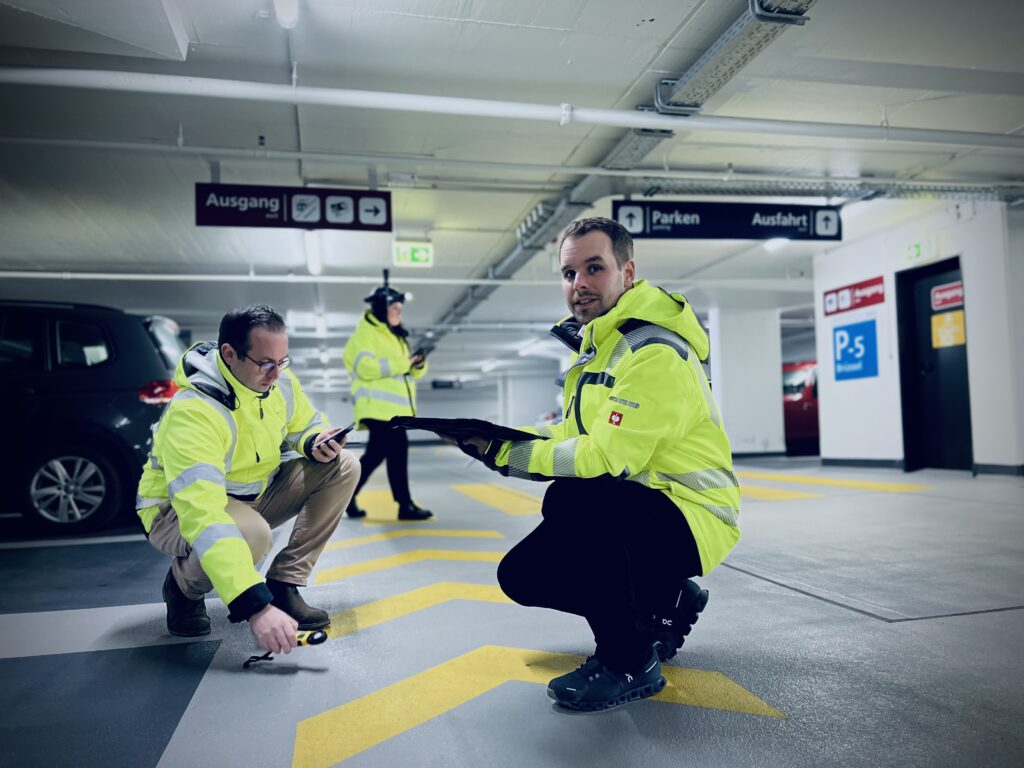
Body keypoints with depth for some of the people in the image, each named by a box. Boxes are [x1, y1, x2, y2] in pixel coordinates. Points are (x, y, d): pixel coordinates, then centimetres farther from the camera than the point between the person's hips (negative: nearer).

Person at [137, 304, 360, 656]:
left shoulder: (278, 380, -11)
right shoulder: (192, 412, -34)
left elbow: (306, 426, 9)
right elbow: (203, 518, -43)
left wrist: (316, 443, -19)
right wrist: (254, 606, -49)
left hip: (252, 494, 7)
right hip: (178, 511, -7)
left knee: (343, 468, -10)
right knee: (252, 533, -40)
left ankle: (283, 586, -6)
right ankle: (183, 585, -3)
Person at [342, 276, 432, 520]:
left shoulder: (395, 337, 23)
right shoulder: (365, 333, -5)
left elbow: (410, 372, 21)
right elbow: (365, 367, -21)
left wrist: (418, 364, -3)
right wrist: (404, 363, -21)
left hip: (393, 406, 9)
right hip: (378, 406, -9)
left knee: (375, 453, 11)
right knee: (398, 450, -11)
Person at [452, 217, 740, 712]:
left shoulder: (655, 354, -22)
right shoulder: (594, 344, 10)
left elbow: (605, 456, -27)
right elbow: (577, 435, 9)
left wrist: (506, 455, -19)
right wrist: (502, 437, -7)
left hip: (689, 517, -9)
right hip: (632, 509, 9)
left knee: (568, 501, -36)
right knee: (522, 575, 4)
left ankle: (630, 663, -14)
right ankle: (666, 605, 19)